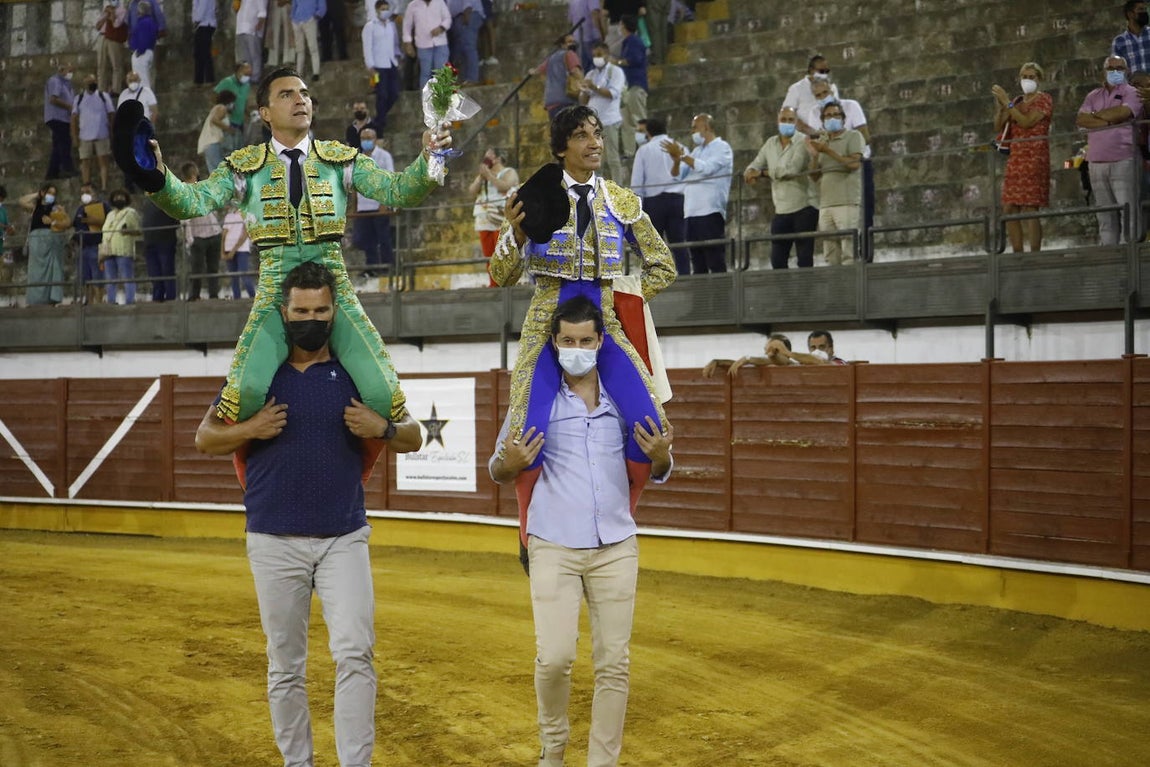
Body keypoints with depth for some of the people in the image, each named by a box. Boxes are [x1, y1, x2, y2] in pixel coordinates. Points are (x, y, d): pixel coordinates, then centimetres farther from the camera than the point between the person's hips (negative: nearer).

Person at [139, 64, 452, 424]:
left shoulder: (340, 158, 10)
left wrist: (428, 160, -20)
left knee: (382, 391, -13)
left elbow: (395, 190, 0)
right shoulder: (245, 166, 7)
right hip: (275, 289, -1)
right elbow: (193, 202, -4)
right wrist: (158, 175, -25)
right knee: (247, 390, -23)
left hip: (335, 286, 1)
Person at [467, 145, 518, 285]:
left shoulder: (509, 172, 6)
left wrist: (488, 174, -9)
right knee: (489, 256, -1)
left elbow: (504, 186, -14)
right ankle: (493, 285, -1)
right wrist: (481, 176, 2)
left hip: (502, 220, -6)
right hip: (485, 221, 6)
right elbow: (472, 191, 11)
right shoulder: (482, 175, 25)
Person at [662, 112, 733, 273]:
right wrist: (676, 160, -3)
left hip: (711, 212, -8)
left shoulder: (721, 148, 2)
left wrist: (682, 156, -12)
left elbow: (707, 168, -15)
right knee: (698, 264, 7)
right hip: (692, 213, 8)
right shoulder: (697, 151, 24)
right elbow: (677, 175, 17)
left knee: (716, 264, -11)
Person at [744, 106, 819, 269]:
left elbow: (792, 169, -20)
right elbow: (755, 165, 13)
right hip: (781, 210, 6)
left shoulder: (803, 142, -8)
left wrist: (763, 173, -11)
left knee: (804, 257, -4)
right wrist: (750, 171, -12)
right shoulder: (771, 143, 12)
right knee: (777, 259, 5)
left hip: (804, 207, -6)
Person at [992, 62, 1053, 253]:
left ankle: (1035, 254, -15)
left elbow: (1027, 122, -14)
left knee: (1029, 208, -15)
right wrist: (999, 107, -3)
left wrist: (1007, 103, -15)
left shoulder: (1044, 99, 1)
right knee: (1009, 209, 1)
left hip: (1034, 159, -7)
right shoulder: (1016, 102, 20)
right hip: (1015, 159, 7)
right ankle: (1017, 254, 5)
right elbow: (998, 128, 13)